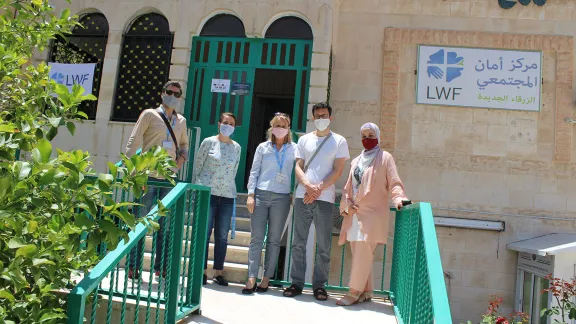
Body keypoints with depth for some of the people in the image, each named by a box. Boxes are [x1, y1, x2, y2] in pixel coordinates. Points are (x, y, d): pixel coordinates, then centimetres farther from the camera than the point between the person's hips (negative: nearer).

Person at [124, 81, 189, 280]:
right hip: (148, 175, -4)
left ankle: (161, 267, 18)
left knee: (166, 225, 8)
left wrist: (182, 156, 6)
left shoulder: (181, 121, 14)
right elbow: (134, 141, -4)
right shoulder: (149, 114, 1)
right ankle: (133, 267, 13)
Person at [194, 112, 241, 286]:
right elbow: (198, 165, 4)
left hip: (227, 195, 3)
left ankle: (218, 272, 15)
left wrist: (227, 185, 11)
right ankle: (202, 271, 11)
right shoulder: (209, 142, 1)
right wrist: (202, 184, 5)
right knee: (204, 234, 1)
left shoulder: (237, 147, 9)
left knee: (222, 236, 6)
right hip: (207, 193, -3)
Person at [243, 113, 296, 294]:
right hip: (261, 195, 1)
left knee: (274, 239, 4)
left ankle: (266, 279, 12)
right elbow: (254, 172, 8)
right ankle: (251, 278, 0)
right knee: (256, 238, -2)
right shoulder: (263, 148, 10)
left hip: (282, 198, 0)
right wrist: (250, 195, -1)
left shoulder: (294, 149, 7)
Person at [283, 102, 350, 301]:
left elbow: (338, 171, -1)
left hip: (325, 199, -2)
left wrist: (318, 189, -12)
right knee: (298, 243, 5)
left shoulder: (339, 141, 6)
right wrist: (308, 186, -12)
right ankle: (296, 283, 15)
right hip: (302, 197, 2)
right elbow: (298, 167, 7)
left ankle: (319, 285, 12)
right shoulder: (304, 140, 13)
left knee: (323, 246, 2)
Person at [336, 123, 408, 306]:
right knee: (360, 255, 8)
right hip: (355, 214, 6)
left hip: (373, 214, -6)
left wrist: (398, 199, -25)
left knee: (362, 254, -9)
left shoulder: (385, 158, 3)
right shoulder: (356, 161, 20)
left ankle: (355, 291, -1)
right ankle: (366, 291, 19)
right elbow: (348, 186, 20)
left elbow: (394, 183, -6)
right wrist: (348, 204, 4)